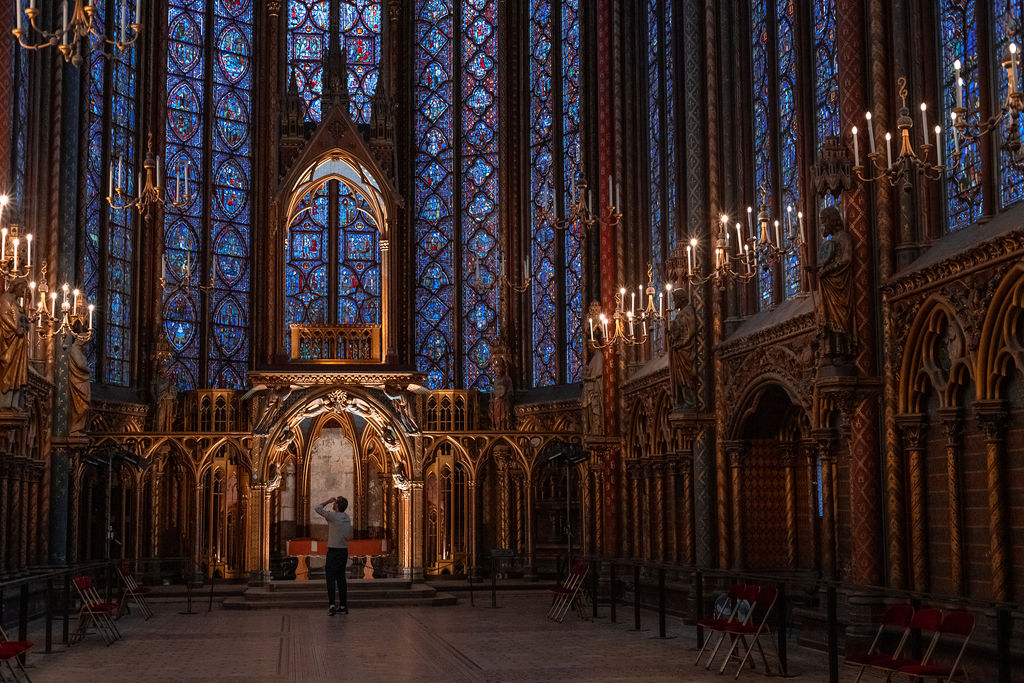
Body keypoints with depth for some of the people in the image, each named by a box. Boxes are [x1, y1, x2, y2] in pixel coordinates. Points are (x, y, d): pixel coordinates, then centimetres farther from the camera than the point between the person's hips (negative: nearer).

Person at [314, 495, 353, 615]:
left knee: (331, 578, -5)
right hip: (344, 550, 7)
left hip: (334, 551, -7)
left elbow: (318, 508, -3)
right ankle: (343, 605, 12)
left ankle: (332, 605, -12)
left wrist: (328, 501, 5)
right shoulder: (346, 518, 9)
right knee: (341, 578, 11)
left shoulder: (333, 516, -13)